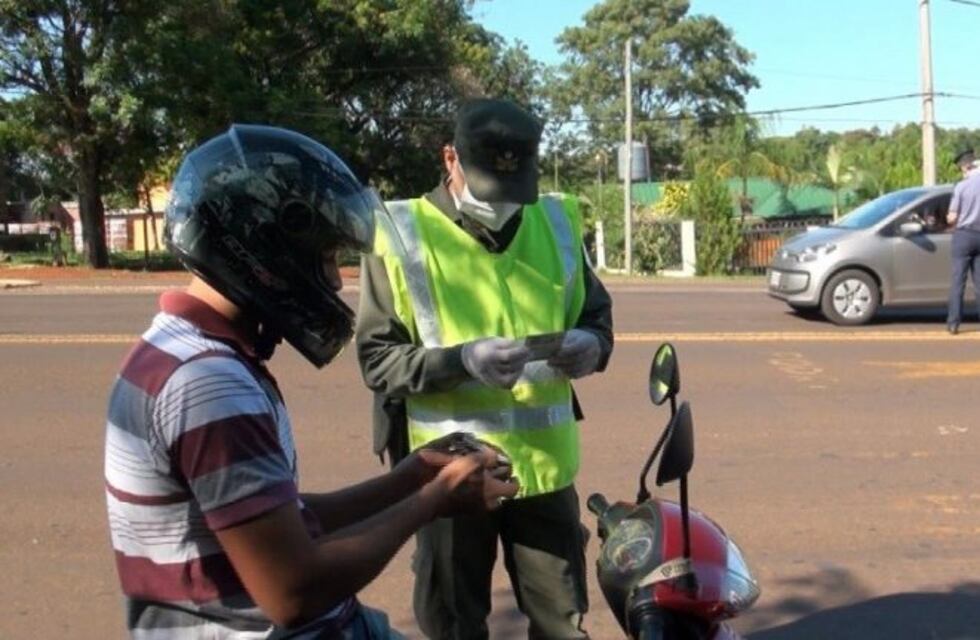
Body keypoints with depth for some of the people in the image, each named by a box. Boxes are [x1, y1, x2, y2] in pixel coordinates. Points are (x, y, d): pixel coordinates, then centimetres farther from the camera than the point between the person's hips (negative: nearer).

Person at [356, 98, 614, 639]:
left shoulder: (556, 224, 5)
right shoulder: (402, 235, -8)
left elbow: (597, 315, 12)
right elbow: (378, 360, -11)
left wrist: (592, 344, -12)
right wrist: (462, 360, -27)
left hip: (545, 464, 4)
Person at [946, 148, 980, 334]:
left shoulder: (962, 186, -11)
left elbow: (952, 218, -9)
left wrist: (949, 219, 13)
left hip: (964, 235, -3)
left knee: (958, 281, 0)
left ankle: (953, 322, -3)